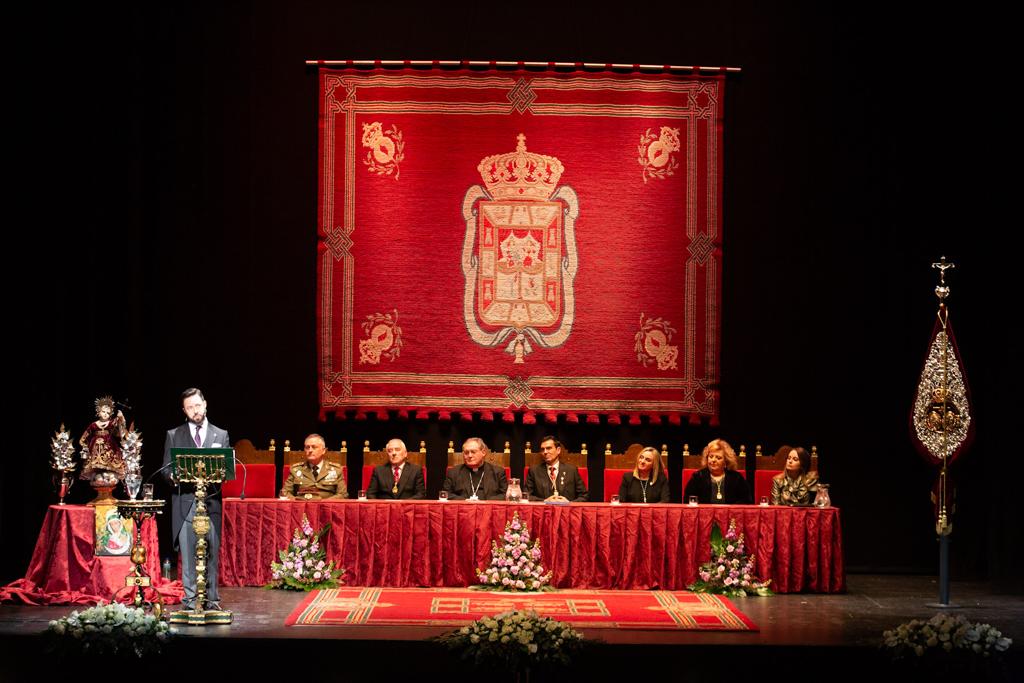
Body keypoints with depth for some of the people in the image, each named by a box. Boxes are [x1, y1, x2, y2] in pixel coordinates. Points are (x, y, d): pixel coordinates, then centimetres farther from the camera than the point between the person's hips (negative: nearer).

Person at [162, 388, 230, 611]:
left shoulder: (221, 435, 14)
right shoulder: (173, 436, 12)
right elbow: (166, 469, 9)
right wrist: (175, 476, -13)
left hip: (211, 502, 1)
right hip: (185, 502, -1)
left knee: (212, 553, 0)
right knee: (188, 553, -4)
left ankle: (211, 599, 5)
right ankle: (190, 599, -1)